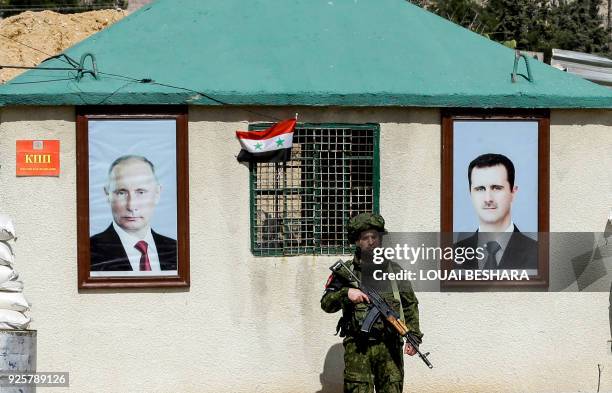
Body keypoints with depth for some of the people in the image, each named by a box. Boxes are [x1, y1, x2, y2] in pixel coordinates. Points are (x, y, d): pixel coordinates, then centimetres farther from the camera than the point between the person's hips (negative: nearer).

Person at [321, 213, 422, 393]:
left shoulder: (394, 270, 11)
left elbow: (411, 306, 13)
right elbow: (326, 304, 2)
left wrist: (414, 336, 3)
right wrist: (346, 293, -16)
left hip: (389, 346, 2)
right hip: (357, 348, -2)